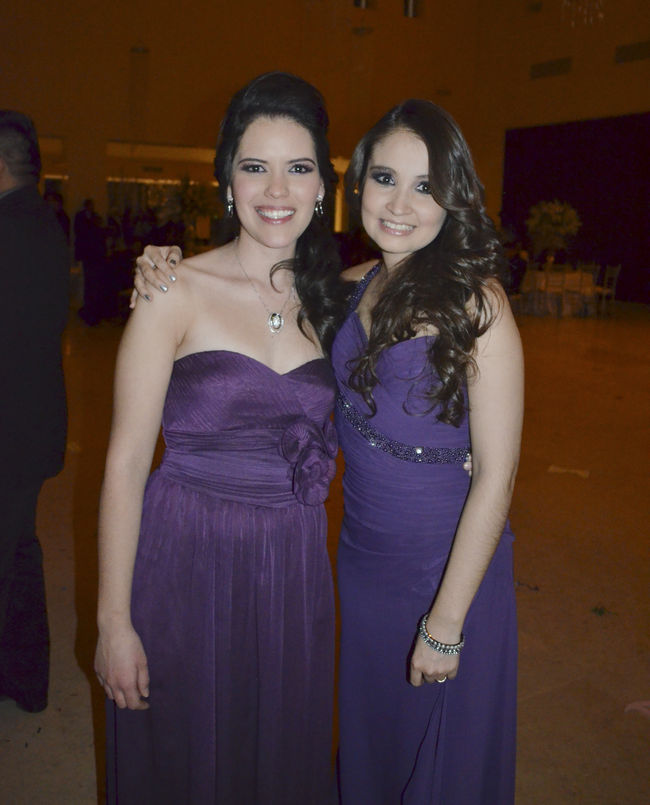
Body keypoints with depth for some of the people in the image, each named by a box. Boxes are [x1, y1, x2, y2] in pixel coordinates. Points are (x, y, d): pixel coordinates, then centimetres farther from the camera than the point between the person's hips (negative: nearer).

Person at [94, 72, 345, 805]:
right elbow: (125, 463, -11)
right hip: (187, 559, -4)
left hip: (294, 568, 4)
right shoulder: (177, 292, -10)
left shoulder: (328, 298, 4)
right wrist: (114, 621, -11)